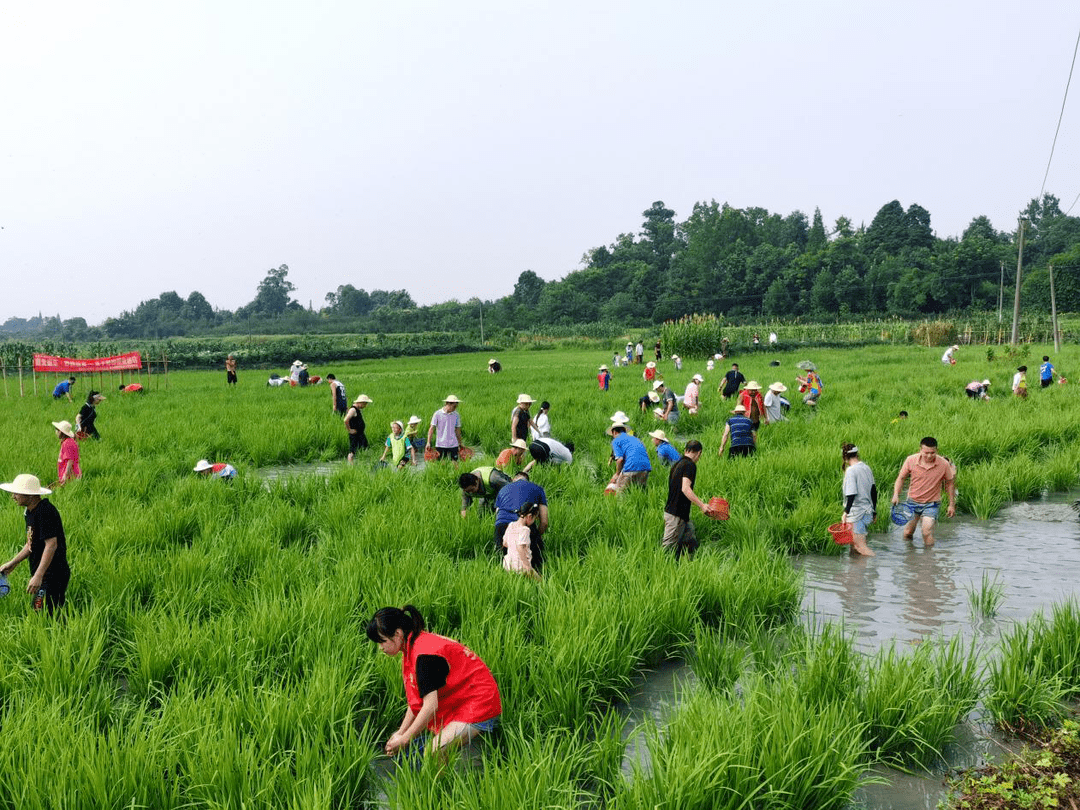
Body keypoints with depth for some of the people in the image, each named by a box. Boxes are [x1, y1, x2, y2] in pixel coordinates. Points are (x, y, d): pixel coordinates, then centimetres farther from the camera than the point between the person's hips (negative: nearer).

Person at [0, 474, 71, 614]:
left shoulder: (45, 512, -19)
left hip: (52, 576, -10)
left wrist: (38, 576, -26)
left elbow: (51, 545, -24)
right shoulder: (30, 511, 13)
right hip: (43, 574, 10)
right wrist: (12, 563, 21)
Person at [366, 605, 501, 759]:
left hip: (478, 704, -10)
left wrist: (404, 740, -16)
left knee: (433, 752, -17)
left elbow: (430, 706, -24)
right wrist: (400, 732, 6)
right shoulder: (411, 647, 6)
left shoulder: (424, 654, -24)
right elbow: (416, 701, 11)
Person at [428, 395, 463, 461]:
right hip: (440, 445, -2)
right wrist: (428, 442, -8)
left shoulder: (456, 415, 7)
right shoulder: (437, 414, -2)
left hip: (453, 445, 2)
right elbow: (432, 428, -1)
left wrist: (460, 444, 16)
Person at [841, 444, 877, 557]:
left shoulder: (851, 470, -15)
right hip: (868, 512, 8)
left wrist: (846, 512, -18)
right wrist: (874, 511, 23)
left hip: (856, 513, -8)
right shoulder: (866, 467, 8)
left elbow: (852, 494, -22)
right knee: (854, 545, 16)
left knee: (860, 546, -5)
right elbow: (873, 491, 15)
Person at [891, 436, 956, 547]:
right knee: (907, 533, 9)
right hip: (912, 502, 2)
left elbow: (950, 483, 2)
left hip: (931, 504, -2)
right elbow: (901, 478, 1)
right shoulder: (911, 460, -13)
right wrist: (896, 495, -13)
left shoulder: (944, 464, -14)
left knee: (927, 531, -18)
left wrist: (952, 505, 6)